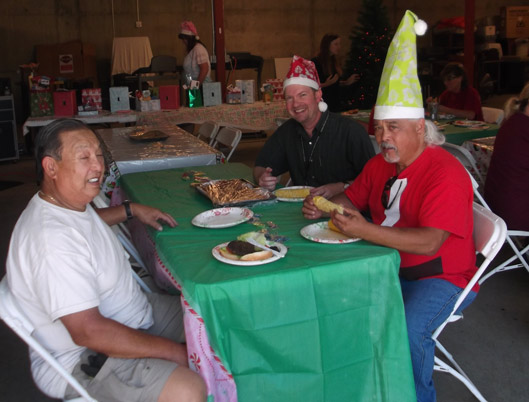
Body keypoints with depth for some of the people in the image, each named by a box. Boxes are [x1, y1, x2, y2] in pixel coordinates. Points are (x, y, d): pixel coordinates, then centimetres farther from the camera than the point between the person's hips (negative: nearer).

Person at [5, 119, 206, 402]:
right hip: (83, 359, -10)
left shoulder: (69, 203, 3)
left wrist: (131, 210, 22)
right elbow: (88, 332, -31)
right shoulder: (52, 240, -30)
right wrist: (176, 352, -25)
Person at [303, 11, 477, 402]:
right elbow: (352, 196, 19)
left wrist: (366, 231, -40)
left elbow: (430, 242, -31)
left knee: (405, 331, -32)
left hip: (440, 276, -7)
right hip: (388, 265, 7)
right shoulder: (380, 164, 4)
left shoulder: (446, 174, -21)